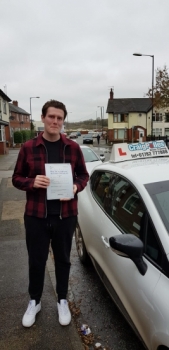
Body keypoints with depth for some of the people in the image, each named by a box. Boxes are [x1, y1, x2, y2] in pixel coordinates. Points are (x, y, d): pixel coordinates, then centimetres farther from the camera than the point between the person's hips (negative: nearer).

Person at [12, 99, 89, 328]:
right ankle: (34, 301, 40)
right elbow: (17, 178, 2)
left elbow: (84, 175, 8)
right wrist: (32, 182, -18)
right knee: (36, 261, 14)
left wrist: (76, 187, -14)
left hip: (65, 215, 1)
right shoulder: (28, 148, -3)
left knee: (63, 259, 17)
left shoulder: (73, 148, -1)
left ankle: (62, 301, 40)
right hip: (36, 215, 0)